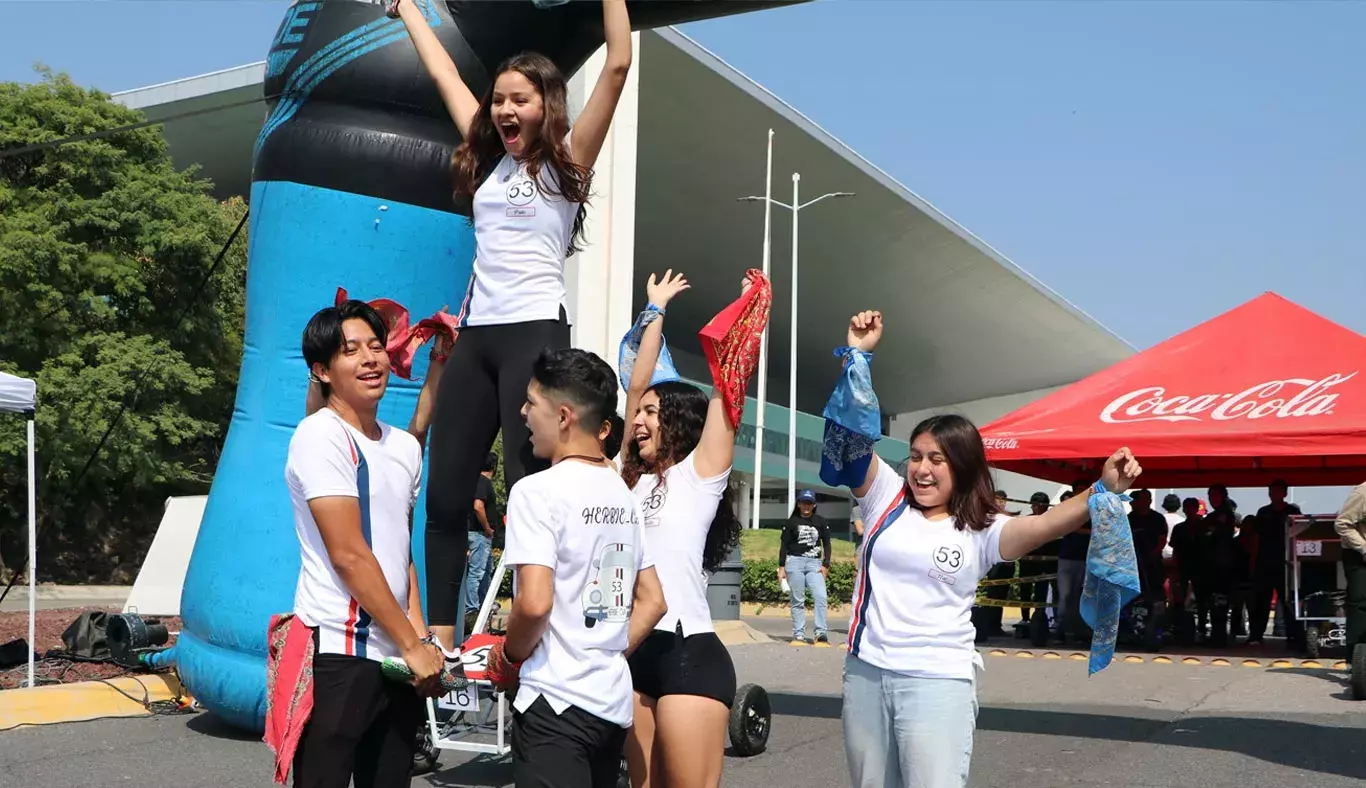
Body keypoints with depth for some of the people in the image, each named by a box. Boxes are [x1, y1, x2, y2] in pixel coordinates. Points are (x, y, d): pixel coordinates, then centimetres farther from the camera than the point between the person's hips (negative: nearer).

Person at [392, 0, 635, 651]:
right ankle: (439, 637, 8)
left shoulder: (566, 162, 3)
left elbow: (618, 66, -6)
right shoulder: (489, 162, 17)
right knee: (446, 493, 2)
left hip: (535, 332, -6)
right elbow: (443, 73, 26)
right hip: (475, 335, 6)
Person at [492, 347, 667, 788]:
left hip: (556, 701, -8)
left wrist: (508, 657, -5)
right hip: (614, 701, 8)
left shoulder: (538, 490, -13)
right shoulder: (622, 493, 11)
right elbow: (653, 602, 13)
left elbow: (534, 603, -22)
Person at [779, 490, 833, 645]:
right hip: (795, 562, -1)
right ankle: (799, 635, 2)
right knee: (797, 600, 0)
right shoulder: (791, 522, 7)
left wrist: (826, 565, 2)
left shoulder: (821, 522, 11)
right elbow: (784, 545, 7)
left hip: (814, 563, 1)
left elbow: (826, 544, 12)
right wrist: (781, 567, 1)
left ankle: (820, 634, -15)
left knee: (821, 597, -15)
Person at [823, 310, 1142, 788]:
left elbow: (1043, 525, -19)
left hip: (938, 682, -3)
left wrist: (1102, 492, -37)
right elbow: (851, 435, -2)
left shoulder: (981, 531, -2)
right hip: (866, 673, 4)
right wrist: (857, 354, -10)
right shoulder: (887, 499, 5)